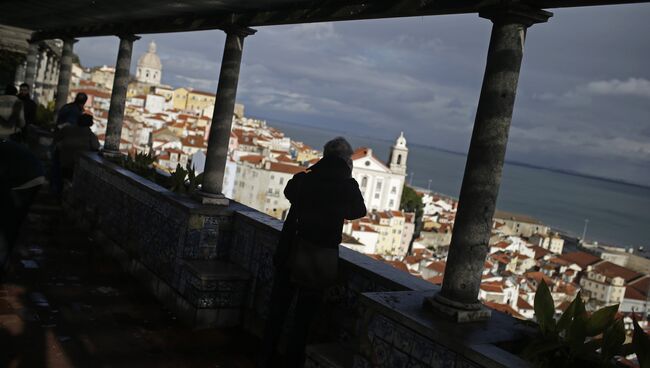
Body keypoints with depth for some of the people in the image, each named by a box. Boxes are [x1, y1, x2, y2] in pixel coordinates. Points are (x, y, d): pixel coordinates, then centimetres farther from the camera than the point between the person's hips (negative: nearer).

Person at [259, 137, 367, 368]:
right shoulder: (347, 186, -11)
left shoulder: (303, 179, -5)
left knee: (277, 312, 17)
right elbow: (359, 211, 9)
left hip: (289, 256, 2)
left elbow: (288, 192, 18)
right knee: (303, 319, 12)